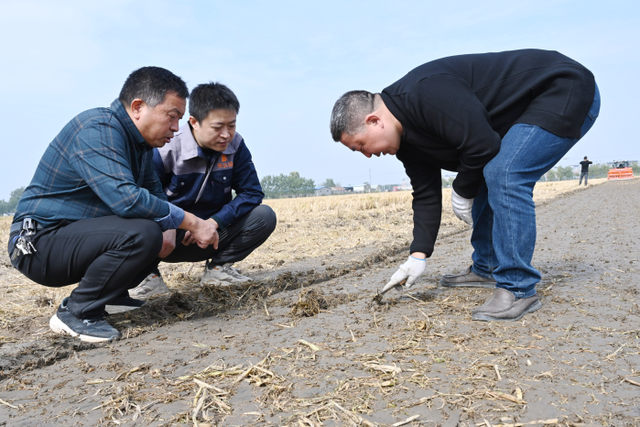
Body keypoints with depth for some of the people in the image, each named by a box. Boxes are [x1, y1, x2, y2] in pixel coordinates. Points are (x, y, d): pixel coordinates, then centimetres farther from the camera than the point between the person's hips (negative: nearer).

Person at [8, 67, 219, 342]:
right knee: (142, 233, -29)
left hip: (73, 233, 9)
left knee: (160, 226, 8)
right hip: (39, 244, -9)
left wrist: (168, 230, -9)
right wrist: (192, 223, -26)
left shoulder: (139, 138, 7)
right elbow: (125, 198, -33)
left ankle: (112, 294, 11)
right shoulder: (97, 129, -21)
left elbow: (154, 192, 11)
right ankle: (76, 312, -11)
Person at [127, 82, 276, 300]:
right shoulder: (166, 149, -17)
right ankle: (147, 274, -2)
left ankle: (218, 267, 4)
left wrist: (215, 221, -20)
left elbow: (251, 192, -7)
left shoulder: (235, 146, -8)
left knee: (264, 216, -17)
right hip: (170, 237, -3)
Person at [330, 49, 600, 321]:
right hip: (528, 108, 10)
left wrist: (462, 191, -11)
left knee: (502, 176, -24)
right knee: (487, 180, 12)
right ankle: (486, 269, 24)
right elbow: (426, 195, 4)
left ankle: (518, 290, -16)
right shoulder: (406, 139, 1)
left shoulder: (425, 92, -30)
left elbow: (483, 145, -30)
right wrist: (418, 255, -1)